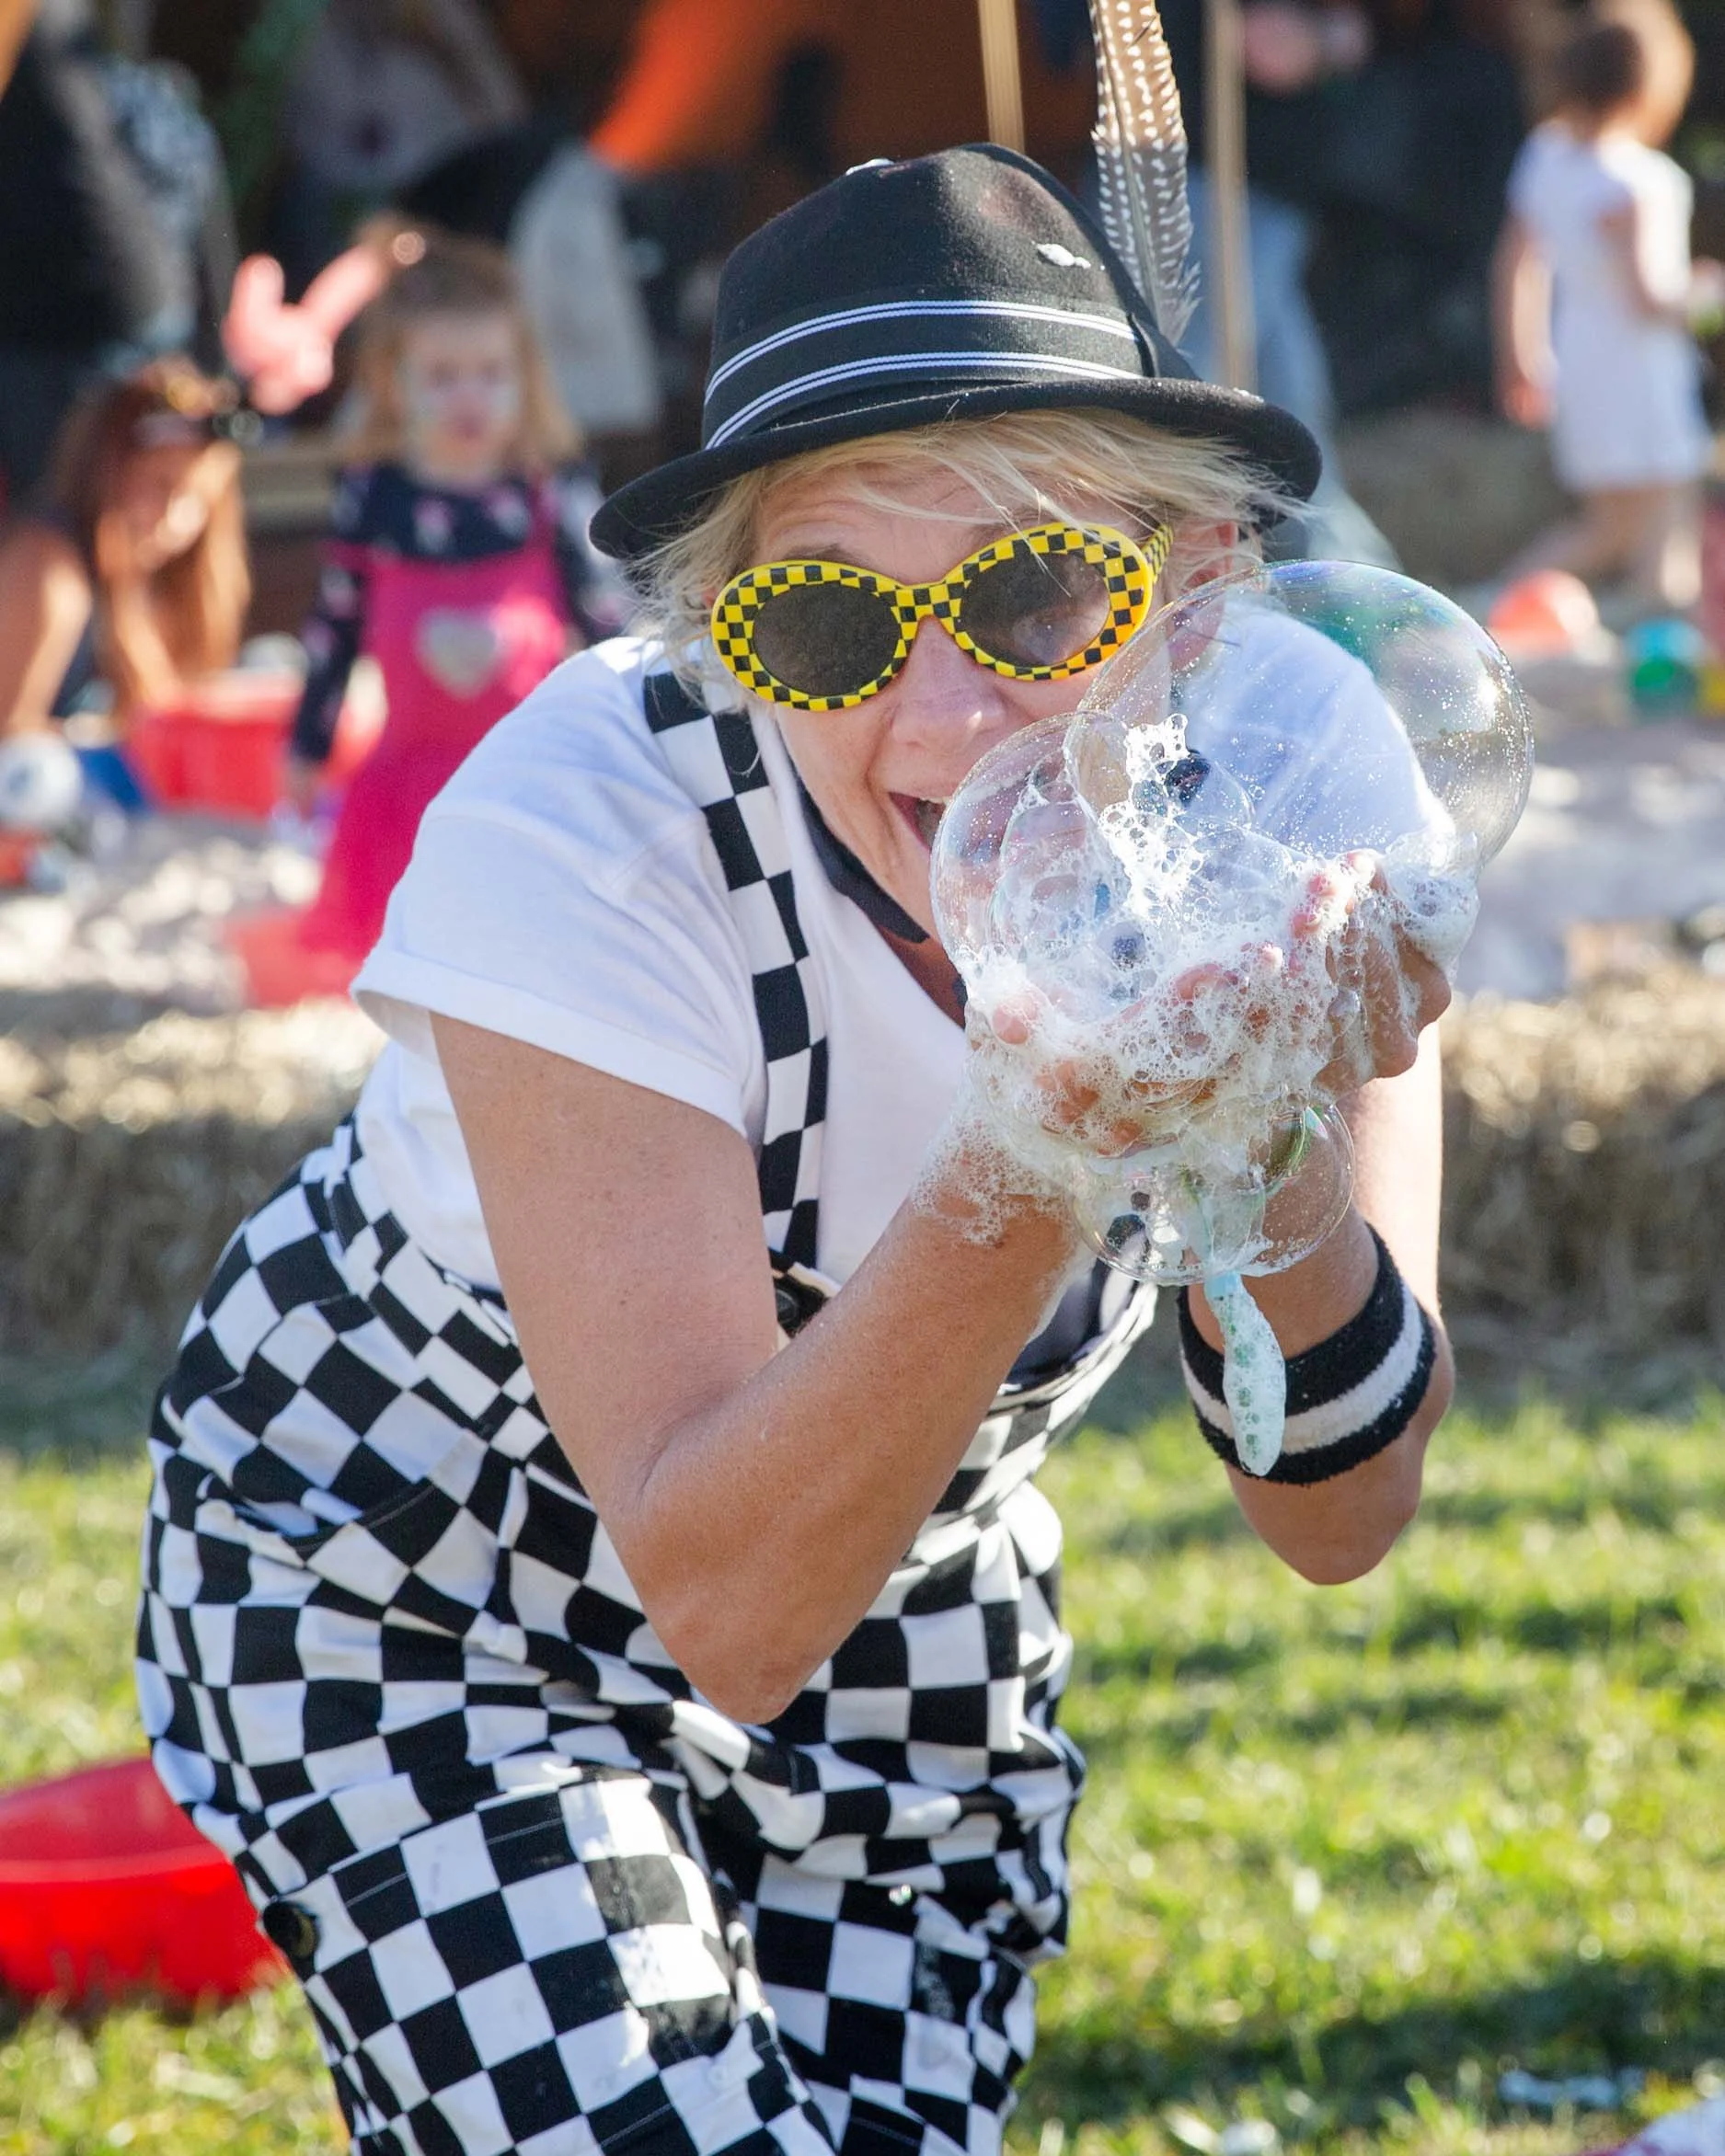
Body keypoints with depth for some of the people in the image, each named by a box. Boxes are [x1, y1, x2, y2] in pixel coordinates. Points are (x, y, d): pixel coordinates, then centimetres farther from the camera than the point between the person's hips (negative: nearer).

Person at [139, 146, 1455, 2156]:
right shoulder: (581, 835, -32)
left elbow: (1342, 1523, -19)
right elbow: (727, 1603, -36)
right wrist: (1028, 1178, -49)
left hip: (906, 1603, 4)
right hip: (416, 1594, -4)